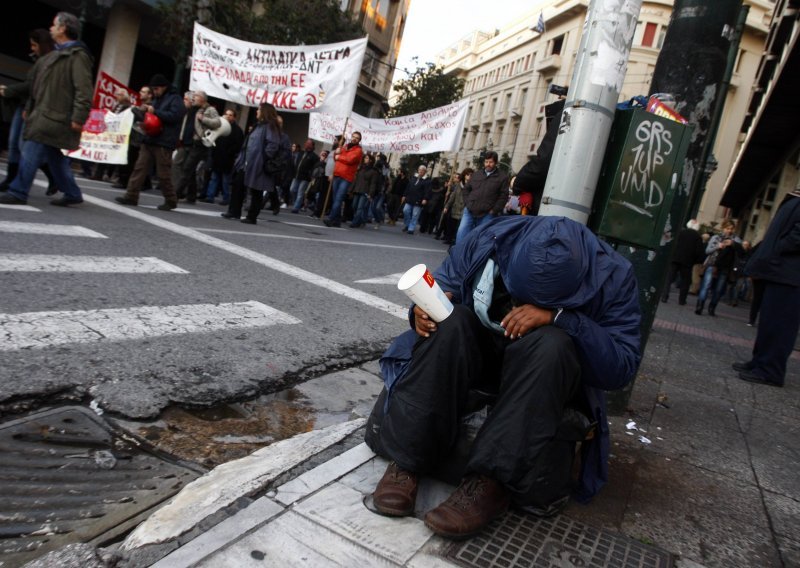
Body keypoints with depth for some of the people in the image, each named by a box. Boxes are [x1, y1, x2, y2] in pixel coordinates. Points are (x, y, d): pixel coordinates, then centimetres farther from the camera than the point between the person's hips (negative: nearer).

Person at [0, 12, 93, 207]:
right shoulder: (56, 55, 21)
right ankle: (72, 194, 17)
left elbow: (84, 90, -19)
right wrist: (29, 108, 24)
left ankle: (18, 193, -4)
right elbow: (38, 85, 26)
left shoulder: (77, 56, -10)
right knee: (54, 156, 11)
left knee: (31, 152, -9)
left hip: (54, 116, -10)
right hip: (45, 114, 10)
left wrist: (78, 117, -25)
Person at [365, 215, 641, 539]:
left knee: (551, 344, -35)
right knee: (451, 322, -30)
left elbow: (622, 366, -23)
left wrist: (558, 318, -37)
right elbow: (443, 281, -4)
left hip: (551, 374, -1)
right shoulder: (490, 240, -17)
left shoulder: (611, 277, -19)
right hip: (476, 354, 2)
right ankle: (407, 461, -30)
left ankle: (490, 483, -36)